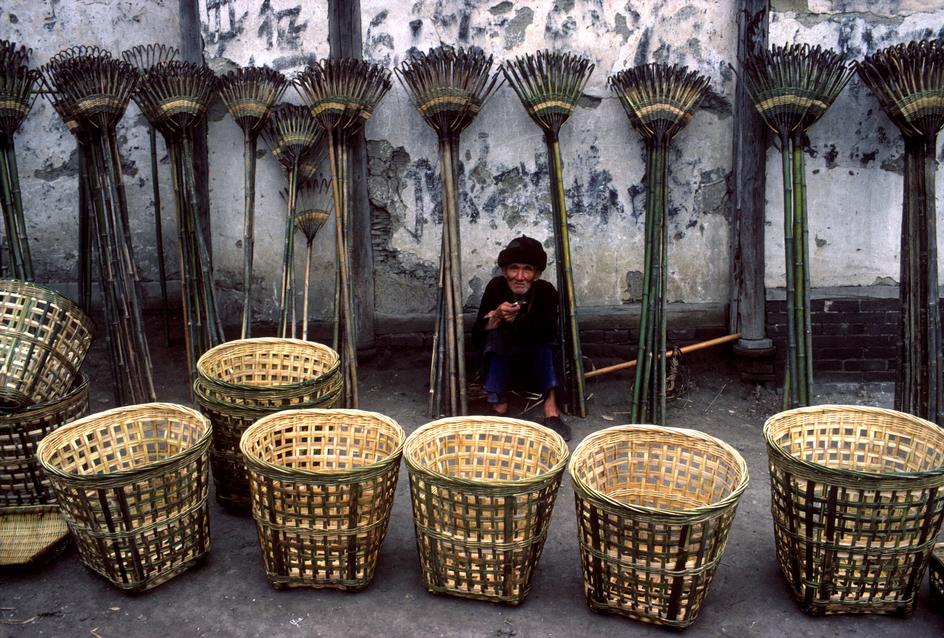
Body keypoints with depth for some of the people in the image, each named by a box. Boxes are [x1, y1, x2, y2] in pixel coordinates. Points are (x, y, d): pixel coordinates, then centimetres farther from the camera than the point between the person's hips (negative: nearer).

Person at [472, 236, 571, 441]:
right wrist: (497, 316, -33)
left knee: (546, 337, -28)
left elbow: (548, 331, -31)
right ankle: (500, 406, -28)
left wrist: (516, 320, -35)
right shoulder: (496, 287, -15)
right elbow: (477, 336, -17)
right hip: (500, 363, 1)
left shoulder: (546, 291, -16)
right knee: (496, 334, -26)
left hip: (538, 366, 0)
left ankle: (551, 411, -36)